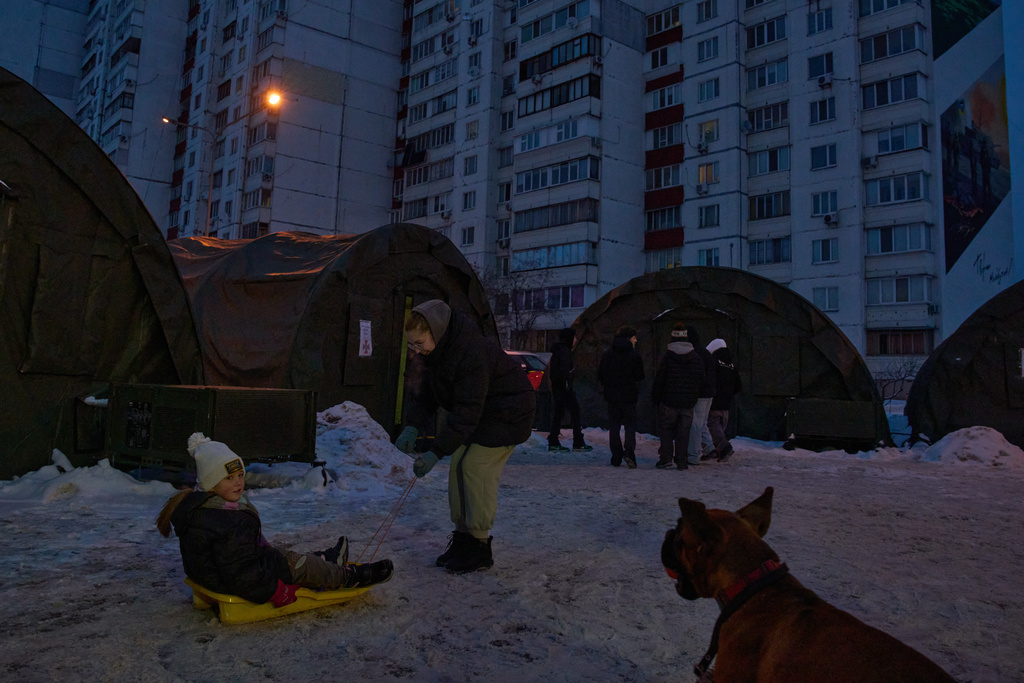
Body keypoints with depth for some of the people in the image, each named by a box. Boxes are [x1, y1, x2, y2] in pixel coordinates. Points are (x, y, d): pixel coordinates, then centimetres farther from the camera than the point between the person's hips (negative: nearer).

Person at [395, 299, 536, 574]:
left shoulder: (473, 353, -33)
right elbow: (425, 392, 3)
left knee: (476, 469, -15)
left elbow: (466, 412, -33)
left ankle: (480, 547, -4)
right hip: (477, 412, 9)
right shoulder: (435, 352, -3)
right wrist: (413, 426, -15)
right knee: (458, 466, 4)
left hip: (506, 413, -9)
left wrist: (436, 452, -32)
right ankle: (462, 536, 16)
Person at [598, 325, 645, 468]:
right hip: (629, 395, -2)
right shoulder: (634, 355, -7)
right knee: (630, 425, 5)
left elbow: (600, 374, 6)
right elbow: (640, 377, -4)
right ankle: (629, 452, -15)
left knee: (614, 426, 9)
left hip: (612, 395, 3)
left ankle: (616, 458, 8)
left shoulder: (607, 353, 2)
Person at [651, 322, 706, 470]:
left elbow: (658, 381, -7)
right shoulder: (697, 358, 2)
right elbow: (703, 379, 8)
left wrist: (655, 400, 1)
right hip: (689, 402, 3)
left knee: (666, 428, 8)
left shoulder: (666, 357, -8)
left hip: (669, 402, -2)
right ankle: (681, 460, 9)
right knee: (684, 431, 8)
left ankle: (666, 458, -1)